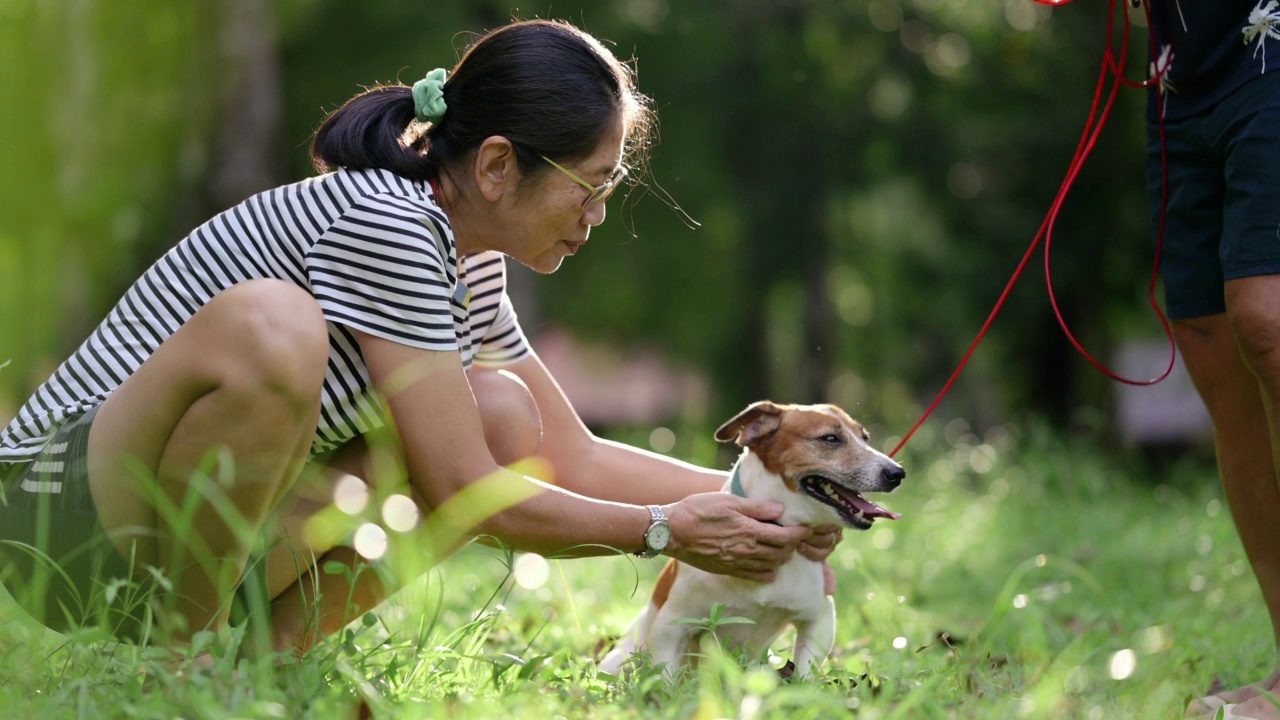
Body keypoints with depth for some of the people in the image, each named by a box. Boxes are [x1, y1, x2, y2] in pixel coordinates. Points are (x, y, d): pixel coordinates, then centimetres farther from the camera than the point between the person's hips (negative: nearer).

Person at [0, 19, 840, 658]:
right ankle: (176, 651, -18)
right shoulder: (386, 224, -22)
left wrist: (746, 494, 2)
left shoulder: (469, 264, 7)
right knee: (269, 325, -36)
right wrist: (665, 531, -13)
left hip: (215, 521, 9)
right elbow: (465, 496, -22)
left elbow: (574, 459, 11)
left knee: (503, 418, -3)